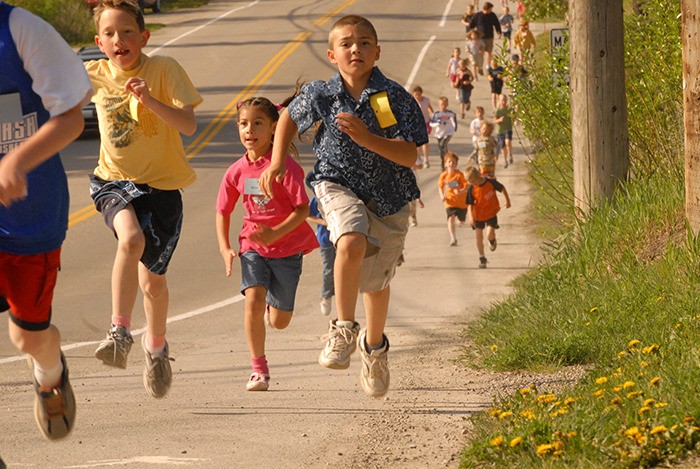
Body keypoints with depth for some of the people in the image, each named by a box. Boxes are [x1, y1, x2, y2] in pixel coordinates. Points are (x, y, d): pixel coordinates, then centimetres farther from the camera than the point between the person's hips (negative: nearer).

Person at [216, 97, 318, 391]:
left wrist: (274, 234, -30)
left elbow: (303, 209, -18)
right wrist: (224, 249, -4)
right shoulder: (236, 171, -2)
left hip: (287, 248, -2)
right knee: (253, 299, -22)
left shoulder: (285, 166, -16)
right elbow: (223, 212, 10)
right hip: (253, 247, 2)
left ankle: (272, 307, 45)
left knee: (278, 322, 5)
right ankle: (259, 370, -11)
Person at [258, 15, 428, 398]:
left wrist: (367, 139, -30)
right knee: (352, 242, -33)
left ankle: (374, 344, 44)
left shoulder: (395, 98, -13)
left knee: (376, 281, 14)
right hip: (338, 185, -1)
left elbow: (409, 155, -18)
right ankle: (343, 329, -18)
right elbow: (289, 119, 15)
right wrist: (277, 161, 5)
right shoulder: (320, 95, -7)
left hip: (387, 195, 1)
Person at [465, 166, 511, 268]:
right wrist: (471, 217, -25)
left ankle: (492, 241, 20)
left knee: (490, 235, -18)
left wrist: (507, 200, 12)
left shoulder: (491, 182, -17)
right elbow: (470, 204, -11)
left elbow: (502, 188, 2)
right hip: (478, 215, 2)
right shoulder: (471, 189, -15)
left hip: (491, 213, -2)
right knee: (479, 237, 4)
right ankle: (482, 258, 20)